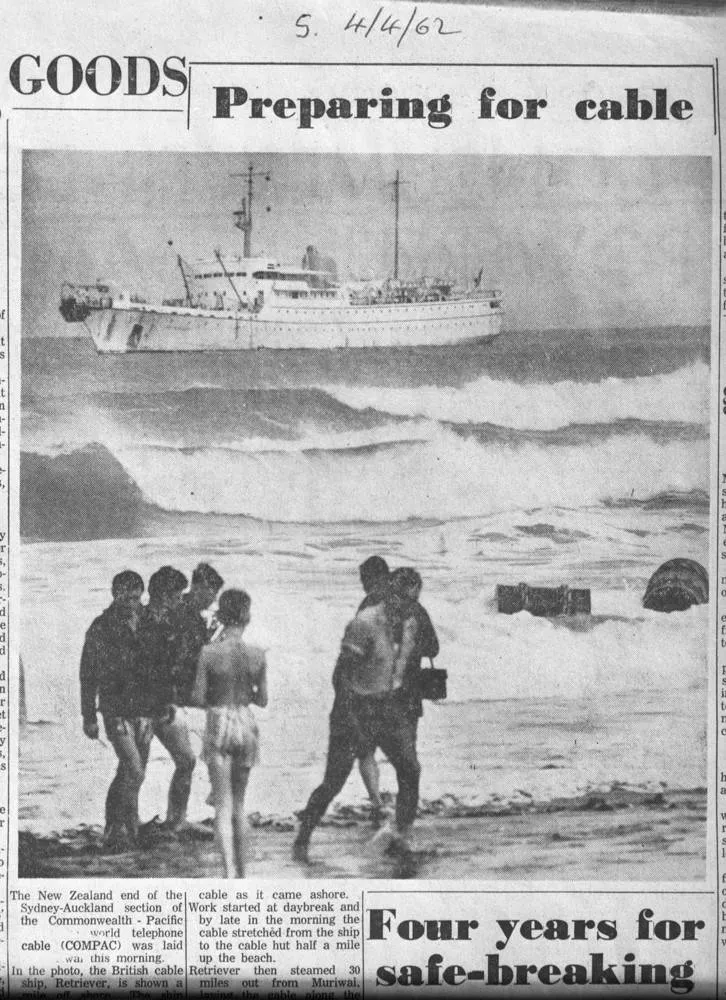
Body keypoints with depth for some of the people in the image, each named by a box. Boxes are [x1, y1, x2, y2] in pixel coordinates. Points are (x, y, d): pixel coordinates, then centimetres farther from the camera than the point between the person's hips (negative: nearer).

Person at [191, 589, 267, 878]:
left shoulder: (209, 653, -12)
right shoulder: (257, 655, -4)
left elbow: (198, 698, -10)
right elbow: (262, 700, 4)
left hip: (219, 725, -3)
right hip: (246, 724, 3)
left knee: (223, 805, 0)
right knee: (238, 804, 18)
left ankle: (229, 872, -14)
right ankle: (241, 871, 27)